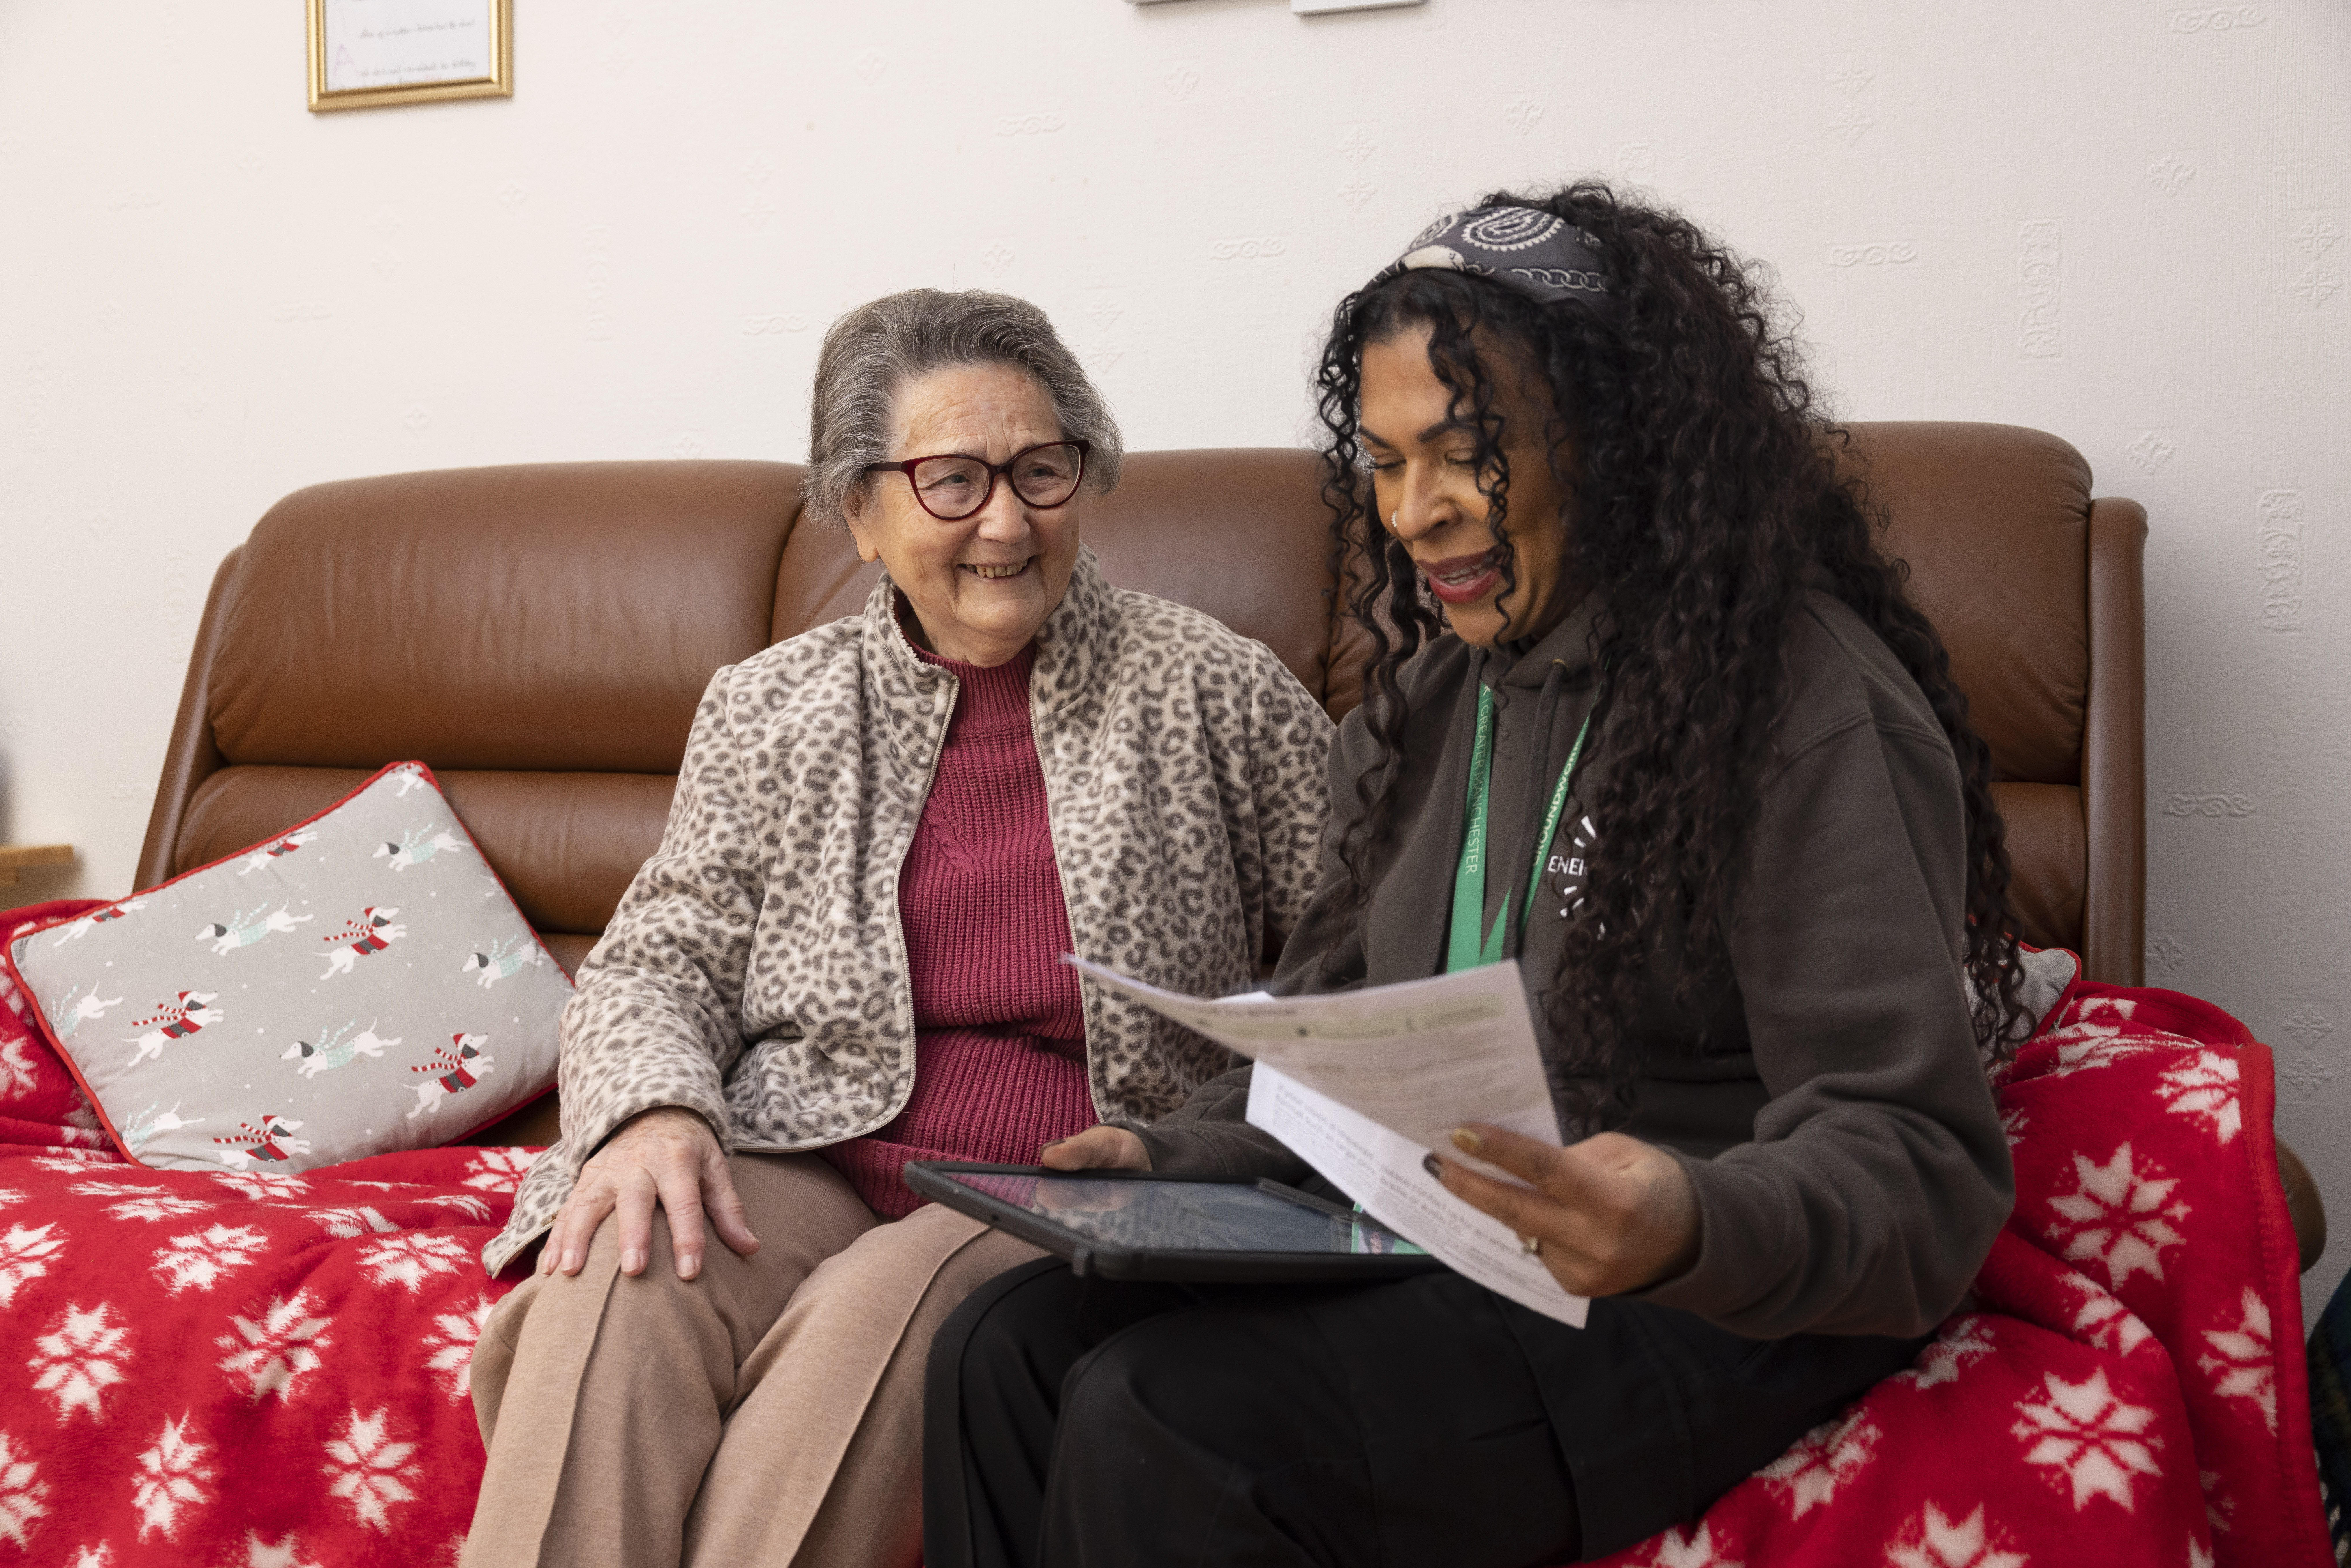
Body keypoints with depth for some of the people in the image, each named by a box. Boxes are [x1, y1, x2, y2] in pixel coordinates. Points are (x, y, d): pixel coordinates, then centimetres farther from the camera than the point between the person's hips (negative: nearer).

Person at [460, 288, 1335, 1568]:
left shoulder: (1216, 694, 6)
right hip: (803, 1171, 2)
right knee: (620, 1283, -30)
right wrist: (656, 1113, -14)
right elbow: (656, 961, 9)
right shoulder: (769, 710, 13)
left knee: (888, 1305, -34)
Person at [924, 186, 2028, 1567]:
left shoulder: (1812, 707, -13)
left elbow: (1920, 1168, -19)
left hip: (1703, 1314, -7)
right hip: (1425, 1251, 7)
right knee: (1003, 1350, -14)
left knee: (1159, 1420, -26)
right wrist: (1180, 1156, -1)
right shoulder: (1437, 694, 13)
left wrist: (1697, 1230, -39)